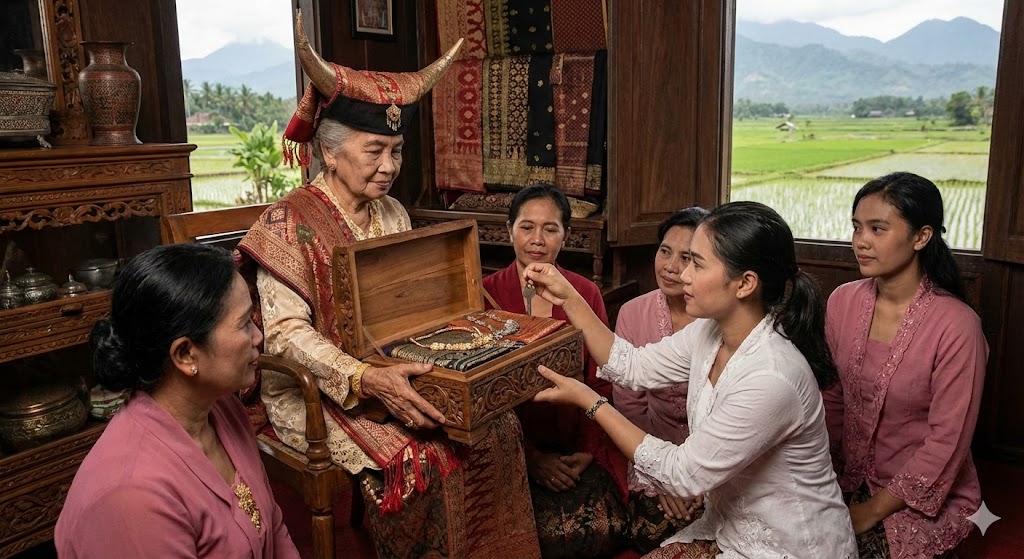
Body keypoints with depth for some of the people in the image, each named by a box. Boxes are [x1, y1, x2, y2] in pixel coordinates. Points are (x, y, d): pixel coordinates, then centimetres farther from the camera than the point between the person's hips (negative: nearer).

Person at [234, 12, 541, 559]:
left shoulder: (391, 213, 8)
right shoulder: (289, 223, -12)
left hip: (392, 373, 6)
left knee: (496, 425, -12)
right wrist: (365, 378, -33)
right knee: (420, 458, -26)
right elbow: (286, 332, -20)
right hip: (317, 391, -6)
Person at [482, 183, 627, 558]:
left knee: (605, 528, -21)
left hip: (577, 447, 2)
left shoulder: (586, 293, 6)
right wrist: (529, 455, -9)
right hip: (513, 451, -2)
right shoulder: (486, 293, 0)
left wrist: (588, 450, -8)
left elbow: (600, 383, 6)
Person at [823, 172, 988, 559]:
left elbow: (946, 444, -17)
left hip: (927, 498, -4)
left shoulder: (957, 327, -20)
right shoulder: (843, 302, -4)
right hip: (850, 481, 5)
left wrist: (872, 511, -13)